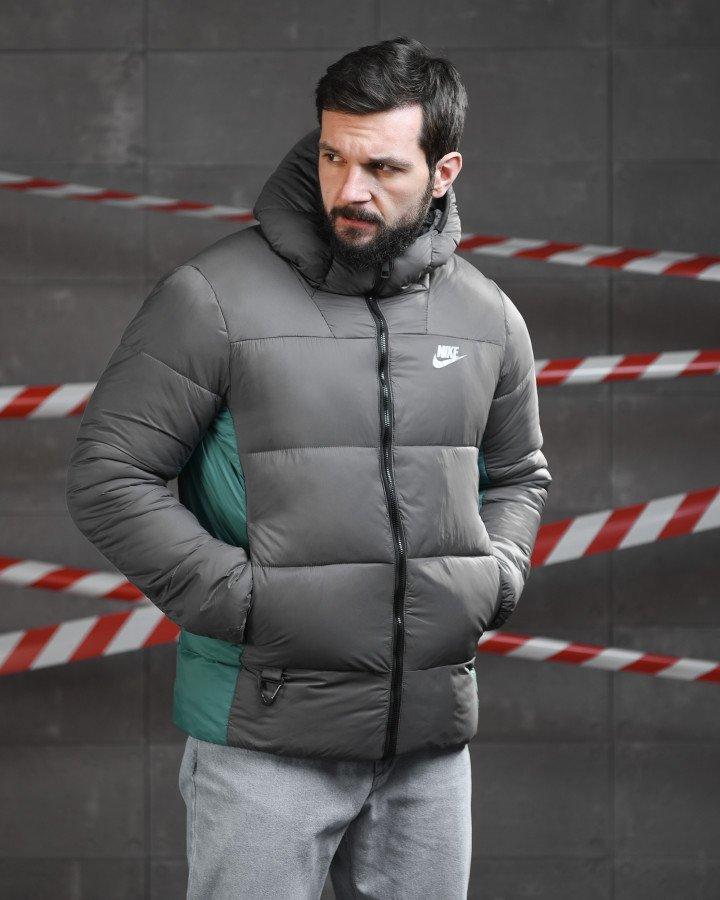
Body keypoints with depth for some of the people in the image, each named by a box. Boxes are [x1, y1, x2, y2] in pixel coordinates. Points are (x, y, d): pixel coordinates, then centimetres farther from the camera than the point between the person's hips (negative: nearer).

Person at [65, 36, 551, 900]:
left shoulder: (488, 316, 7)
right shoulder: (214, 297, -9)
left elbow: (517, 475, 22)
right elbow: (107, 474, -9)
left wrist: (496, 578, 3)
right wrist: (239, 597, -14)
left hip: (433, 736, 5)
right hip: (265, 739, -4)